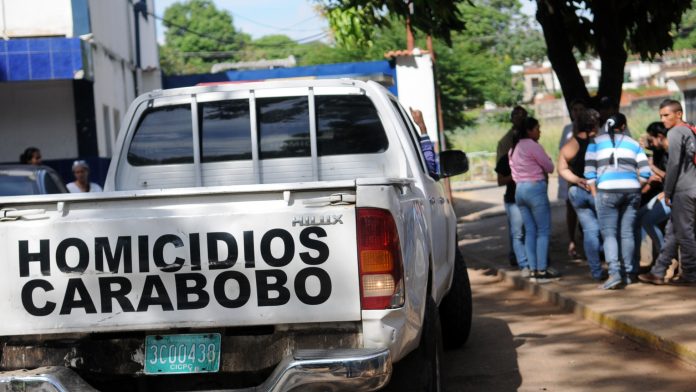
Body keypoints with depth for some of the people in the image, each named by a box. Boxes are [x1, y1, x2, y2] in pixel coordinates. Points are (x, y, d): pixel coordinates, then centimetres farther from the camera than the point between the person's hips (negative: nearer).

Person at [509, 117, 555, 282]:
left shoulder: (514, 149, 16)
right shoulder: (533, 146, -10)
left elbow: (513, 173, 14)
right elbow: (550, 167, -7)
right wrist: (545, 164, 13)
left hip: (519, 190, 8)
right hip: (536, 188, -8)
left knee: (530, 231, 9)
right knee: (543, 231, -4)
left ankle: (532, 270, 6)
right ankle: (541, 271, -8)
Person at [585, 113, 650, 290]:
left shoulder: (596, 142, 10)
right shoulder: (633, 143, 15)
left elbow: (590, 171, 2)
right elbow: (645, 172, 7)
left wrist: (595, 195, 7)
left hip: (607, 191, -3)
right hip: (632, 190, 3)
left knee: (609, 233, -3)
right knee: (627, 232, 9)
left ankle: (614, 273, -16)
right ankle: (628, 272, 13)